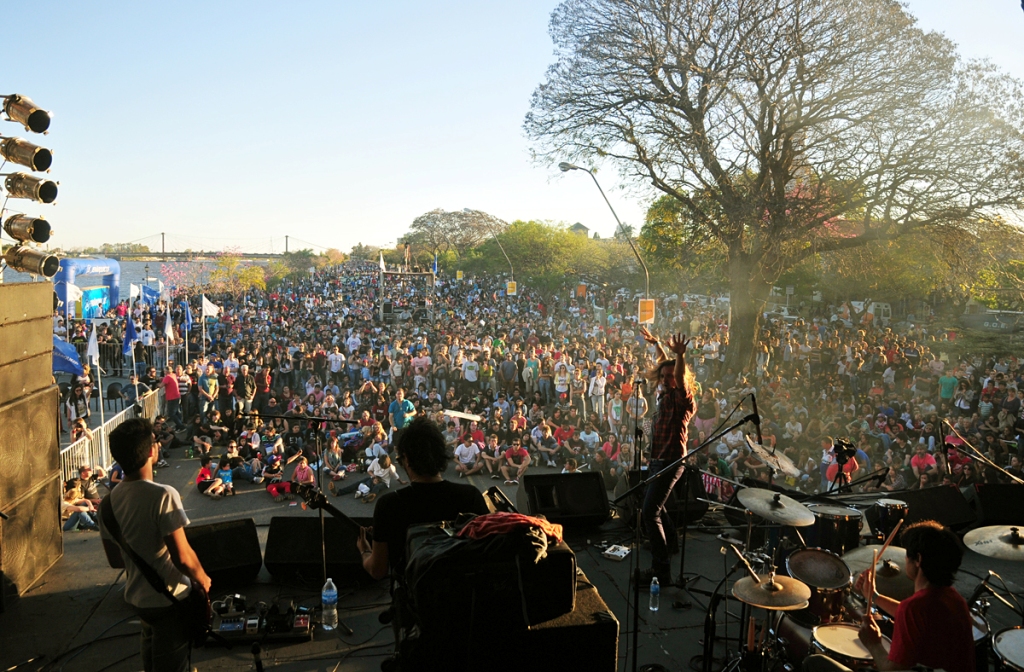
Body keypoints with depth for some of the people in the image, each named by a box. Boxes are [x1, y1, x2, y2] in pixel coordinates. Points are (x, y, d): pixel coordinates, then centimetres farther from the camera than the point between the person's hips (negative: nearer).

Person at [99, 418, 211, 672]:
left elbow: (115, 560, 6)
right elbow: (182, 556, -26)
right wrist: (203, 579, -7)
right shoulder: (163, 495, -26)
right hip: (169, 600, -7)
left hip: (136, 598, 7)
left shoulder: (110, 500, -4)